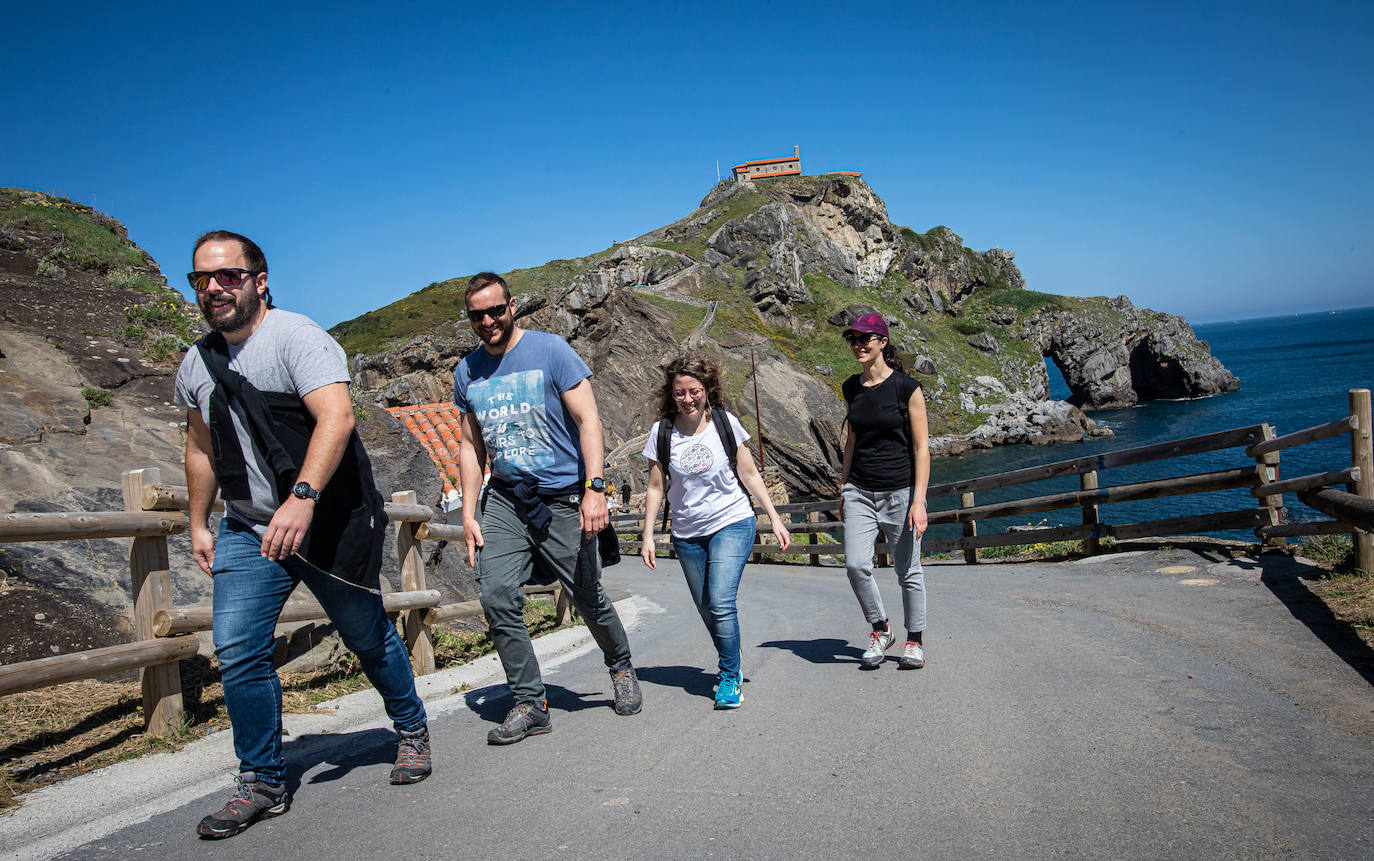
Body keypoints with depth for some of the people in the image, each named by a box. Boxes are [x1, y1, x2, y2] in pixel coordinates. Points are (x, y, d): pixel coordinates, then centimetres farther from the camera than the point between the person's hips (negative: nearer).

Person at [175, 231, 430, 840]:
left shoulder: (295, 337, -14)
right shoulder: (196, 366, 9)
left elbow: (336, 416, -28)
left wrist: (302, 497, -39)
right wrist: (198, 525, 22)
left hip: (328, 521, -5)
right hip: (248, 530, 5)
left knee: (367, 637, 8)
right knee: (237, 649, -6)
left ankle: (412, 732, 33)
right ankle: (263, 783, 10)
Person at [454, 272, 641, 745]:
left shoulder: (550, 350, -6)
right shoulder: (467, 372, 8)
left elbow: (588, 420, -10)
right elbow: (471, 445, 13)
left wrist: (595, 487, -20)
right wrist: (468, 514, 5)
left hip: (562, 497, -4)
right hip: (504, 499, 4)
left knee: (588, 597, 3)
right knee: (497, 598, -11)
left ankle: (621, 668, 32)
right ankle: (529, 704, 1)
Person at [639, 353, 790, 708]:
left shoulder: (726, 423, -5)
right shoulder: (662, 432, -3)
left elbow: (749, 474, 3)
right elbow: (655, 487, 4)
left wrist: (774, 518, 1)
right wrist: (648, 535, 0)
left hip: (732, 523, -3)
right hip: (688, 534, 3)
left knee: (721, 603, -16)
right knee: (707, 610, 10)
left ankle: (730, 677, 1)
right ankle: (732, 668, 33)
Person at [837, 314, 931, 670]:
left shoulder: (906, 387, -8)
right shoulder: (851, 388, 8)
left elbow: (921, 447, -8)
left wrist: (919, 500, -15)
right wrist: (843, 489, 16)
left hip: (900, 490, -4)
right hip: (860, 491, 4)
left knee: (908, 571, 4)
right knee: (856, 565, -9)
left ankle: (915, 641, 23)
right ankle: (880, 630, 14)